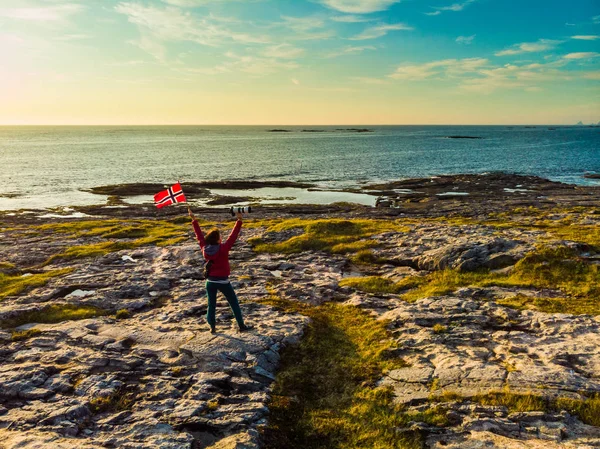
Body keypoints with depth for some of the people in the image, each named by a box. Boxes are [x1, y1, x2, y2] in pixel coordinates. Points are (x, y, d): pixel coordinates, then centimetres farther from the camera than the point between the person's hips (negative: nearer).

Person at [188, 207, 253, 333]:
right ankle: (242, 325, 13)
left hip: (210, 281, 4)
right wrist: (239, 221, -23)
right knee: (234, 303, 9)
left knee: (211, 304, 15)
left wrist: (193, 220, 9)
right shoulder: (223, 248, -20)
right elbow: (233, 236, -23)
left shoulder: (205, 248, -7)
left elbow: (199, 235, 1)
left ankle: (212, 327, 19)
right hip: (223, 281, -4)